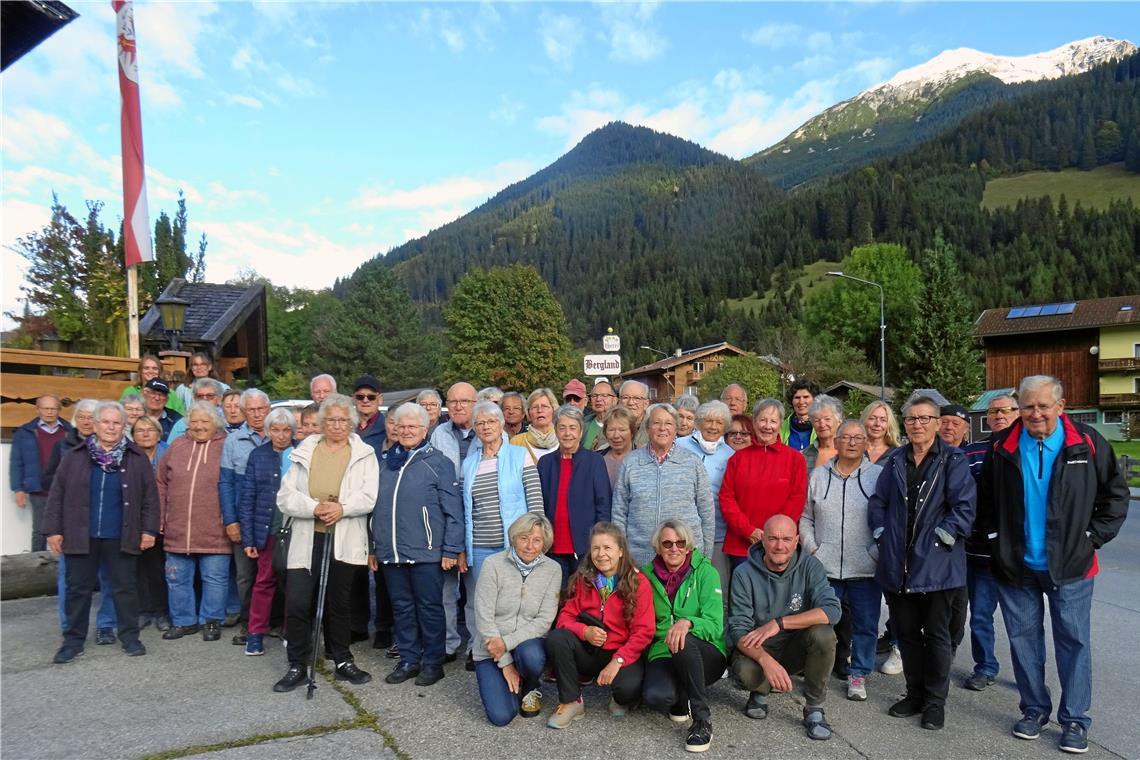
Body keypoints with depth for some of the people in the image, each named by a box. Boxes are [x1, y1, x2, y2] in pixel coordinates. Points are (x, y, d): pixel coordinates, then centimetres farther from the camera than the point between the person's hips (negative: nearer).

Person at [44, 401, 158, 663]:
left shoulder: (137, 459, 2)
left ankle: (130, 636, 18)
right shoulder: (74, 456, 4)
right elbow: (57, 495, 4)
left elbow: (150, 497, 1)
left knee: (125, 587, 7)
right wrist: (53, 529, -2)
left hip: (120, 538, -1)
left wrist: (149, 529, -4)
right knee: (78, 589, 10)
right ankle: (74, 640, 22)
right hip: (80, 536, 1)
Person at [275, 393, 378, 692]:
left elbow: (369, 496, -6)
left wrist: (342, 508, -23)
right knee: (296, 604, -3)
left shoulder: (364, 455, 5)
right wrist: (314, 507, -17)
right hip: (306, 539, 1)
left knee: (339, 603, 12)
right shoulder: (304, 453, 8)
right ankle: (297, 666, 14)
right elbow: (285, 496, 0)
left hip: (344, 540, 0)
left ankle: (342, 661, 27)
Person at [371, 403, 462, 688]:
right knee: (401, 607, 13)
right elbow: (376, 508, 16)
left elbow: (453, 511, -8)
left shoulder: (438, 462, -5)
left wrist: (451, 550, -11)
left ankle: (433, 662, 19)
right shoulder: (388, 463, 10)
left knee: (430, 608, 5)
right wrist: (373, 546, 14)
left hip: (425, 552, -5)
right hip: (390, 552, 5)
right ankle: (409, 660, 26)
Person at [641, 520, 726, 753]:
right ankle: (681, 697, 6)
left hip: (706, 654, -2)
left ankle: (702, 720, -21)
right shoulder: (648, 575, 4)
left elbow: (715, 626, -15)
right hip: (663, 653, 2)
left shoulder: (706, 572, -5)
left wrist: (688, 622, -34)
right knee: (655, 696, -31)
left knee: (684, 641, -37)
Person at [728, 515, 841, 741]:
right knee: (745, 671, -34)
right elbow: (739, 629, -17)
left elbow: (832, 610, -25)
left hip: (796, 647, 1)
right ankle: (761, 691, 6)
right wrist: (766, 660, -37)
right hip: (758, 650, -1)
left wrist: (779, 623, -32)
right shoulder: (744, 574, -14)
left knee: (823, 633, -30)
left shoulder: (809, 566, -11)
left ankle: (814, 709, -8)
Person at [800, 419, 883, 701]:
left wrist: (876, 552, -7)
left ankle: (858, 673, 22)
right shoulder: (818, 475, 8)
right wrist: (812, 549, 1)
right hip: (824, 566, 1)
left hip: (864, 568, -1)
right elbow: (805, 517, 11)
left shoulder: (879, 475, 2)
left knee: (865, 623, 7)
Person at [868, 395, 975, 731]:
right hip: (898, 563, 5)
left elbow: (964, 507, -10)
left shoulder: (953, 461, -4)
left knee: (936, 634, 6)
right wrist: (881, 533, 3)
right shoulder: (895, 461, 11)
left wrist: (944, 535, -15)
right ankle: (914, 694, 28)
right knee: (906, 632, 13)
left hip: (936, 564, -4)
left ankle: (935, 702, 20)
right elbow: (877, 501, 14)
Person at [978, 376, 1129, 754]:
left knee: (1074, 641, 5)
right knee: (1023, 639, 10)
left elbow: (1116, 493, 4)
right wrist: (996, 538, 5)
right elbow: (986, 499, 11)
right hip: (1016, 566, 2)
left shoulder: (1087, 443, -4)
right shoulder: (1002, 447, 0)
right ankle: (1035, 709, 25)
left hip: (1069, 566, -2)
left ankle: (1074, 719, 17)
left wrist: (1092, 537, -3)